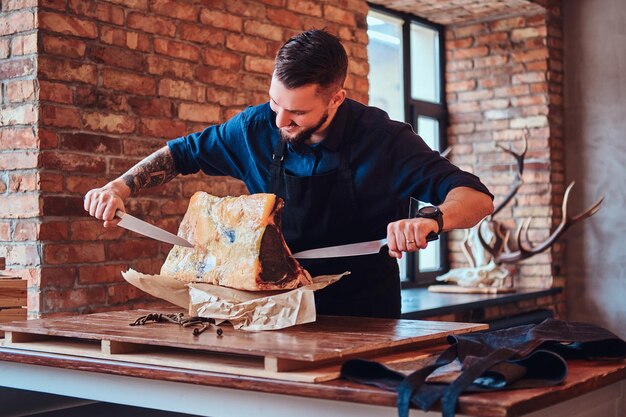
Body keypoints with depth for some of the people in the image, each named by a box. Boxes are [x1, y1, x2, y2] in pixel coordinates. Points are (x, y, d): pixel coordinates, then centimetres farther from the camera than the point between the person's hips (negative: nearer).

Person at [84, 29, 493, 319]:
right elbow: (181, 153, 13)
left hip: (365, 321, -2)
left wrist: (430, 221, -37)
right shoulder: (257, 128, -4)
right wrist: (121, 187, -2)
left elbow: (478, 198, -15)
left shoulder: (383, 139, -13)